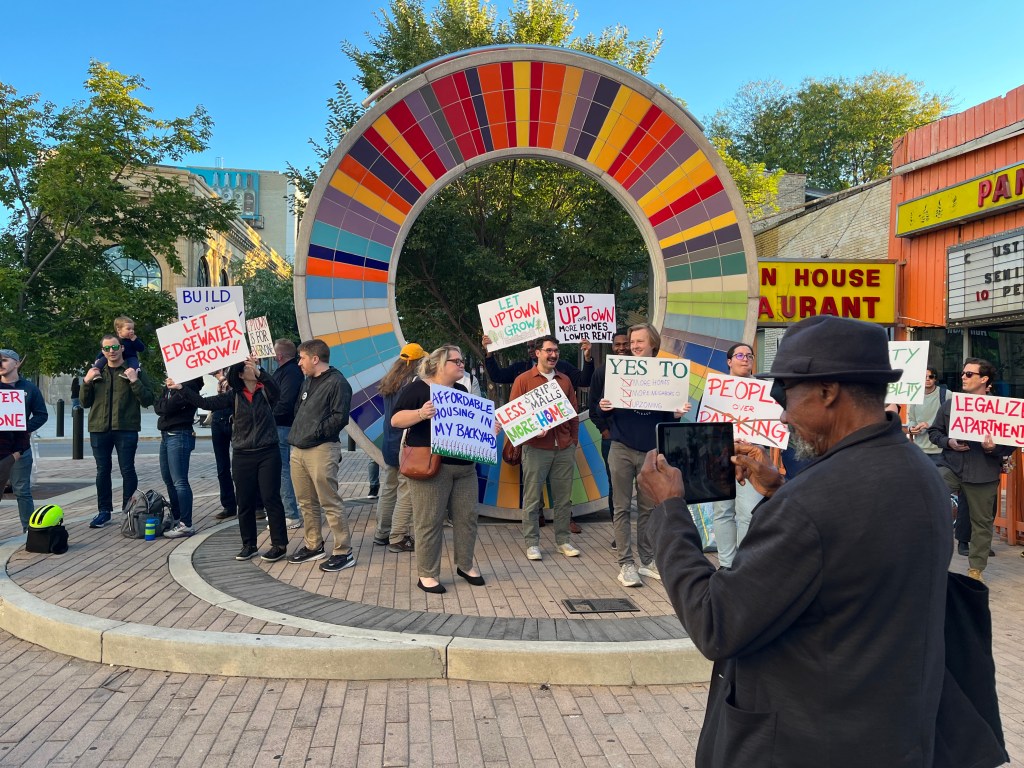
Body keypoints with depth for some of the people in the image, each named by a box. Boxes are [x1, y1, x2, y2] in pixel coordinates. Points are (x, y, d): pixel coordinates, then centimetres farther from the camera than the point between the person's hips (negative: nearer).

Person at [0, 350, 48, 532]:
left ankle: (29, 529, 10)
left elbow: (42, 414, 5)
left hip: (20, 448, -1)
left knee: (22, 491, 5)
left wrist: (25, 428, -12)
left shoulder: (29, 388, 6)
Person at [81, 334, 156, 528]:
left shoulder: (134, 371, 2)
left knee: (127, 470, -1)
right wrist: (86, 382, -1)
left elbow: (147, 400, -4)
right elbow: (85, 403, 14)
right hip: (99, 429, 4)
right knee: (102, 471, 9)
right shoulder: (96, 372, 13)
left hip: (126, 429, -4)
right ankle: (104, 511, 18)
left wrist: (135, 381, -16)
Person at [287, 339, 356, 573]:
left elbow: (340, 417, -17)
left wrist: (316, 431, -15)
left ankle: (344, 553, 1)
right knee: (306, 503, 14)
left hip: (322, 450, -9)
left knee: (330, 503, -6)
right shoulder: (308, 381, 18)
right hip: (298, 450, 9)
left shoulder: (337, 382, -10)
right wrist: (297, 433, 12)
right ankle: (313, 546, 27)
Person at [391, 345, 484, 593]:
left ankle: (465, 565, 26)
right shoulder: (417, 388, -4)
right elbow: (396, 420, -10)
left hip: (464, 465, 7)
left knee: (467, 516, 9)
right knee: (429, 521, -2)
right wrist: (421, 413, -27)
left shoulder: (462, 391, 17)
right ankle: (427, 574, 9)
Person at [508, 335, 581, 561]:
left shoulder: (565, 380, 14)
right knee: (532, 498, 2)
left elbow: (573, 412, 17)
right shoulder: (523, 380, 1)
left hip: (564, 449, 4)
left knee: (563, 497, 8)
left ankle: (563, 540, 19)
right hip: (536, 448, -4)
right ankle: (532, 543, 11)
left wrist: (574, 440, 11)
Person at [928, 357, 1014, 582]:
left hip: (983, 473, -2)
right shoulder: (950, 404, 4)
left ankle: (976, 568, 22)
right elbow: (934, 431, 11)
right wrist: (948, 442, -9)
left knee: (982, 521, 9)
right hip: (952, 467, 2)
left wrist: (994, 448, -21)